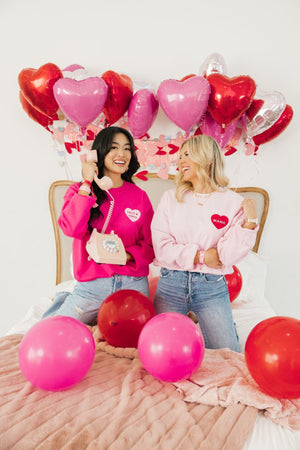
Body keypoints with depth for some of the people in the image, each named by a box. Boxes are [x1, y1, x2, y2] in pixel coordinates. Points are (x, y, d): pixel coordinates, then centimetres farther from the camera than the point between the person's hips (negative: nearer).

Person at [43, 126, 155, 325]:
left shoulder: (139, 196, 3)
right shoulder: (79, 190, 1)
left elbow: (151, 244, 3)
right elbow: (72, 228, -18)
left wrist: (127, 255, -16)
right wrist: (87, 184, -16)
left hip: (133, 284, 2)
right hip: (92, 285, -1)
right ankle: (65, 301, 33)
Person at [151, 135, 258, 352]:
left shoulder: (233, 202, -3)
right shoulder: (171, 198, 2)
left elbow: (228, 254, -10)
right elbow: (161, 246, -5)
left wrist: (250, 221, -19)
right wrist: (200, 256, -10)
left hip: (212, 287, -1)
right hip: (171, 283, 2)